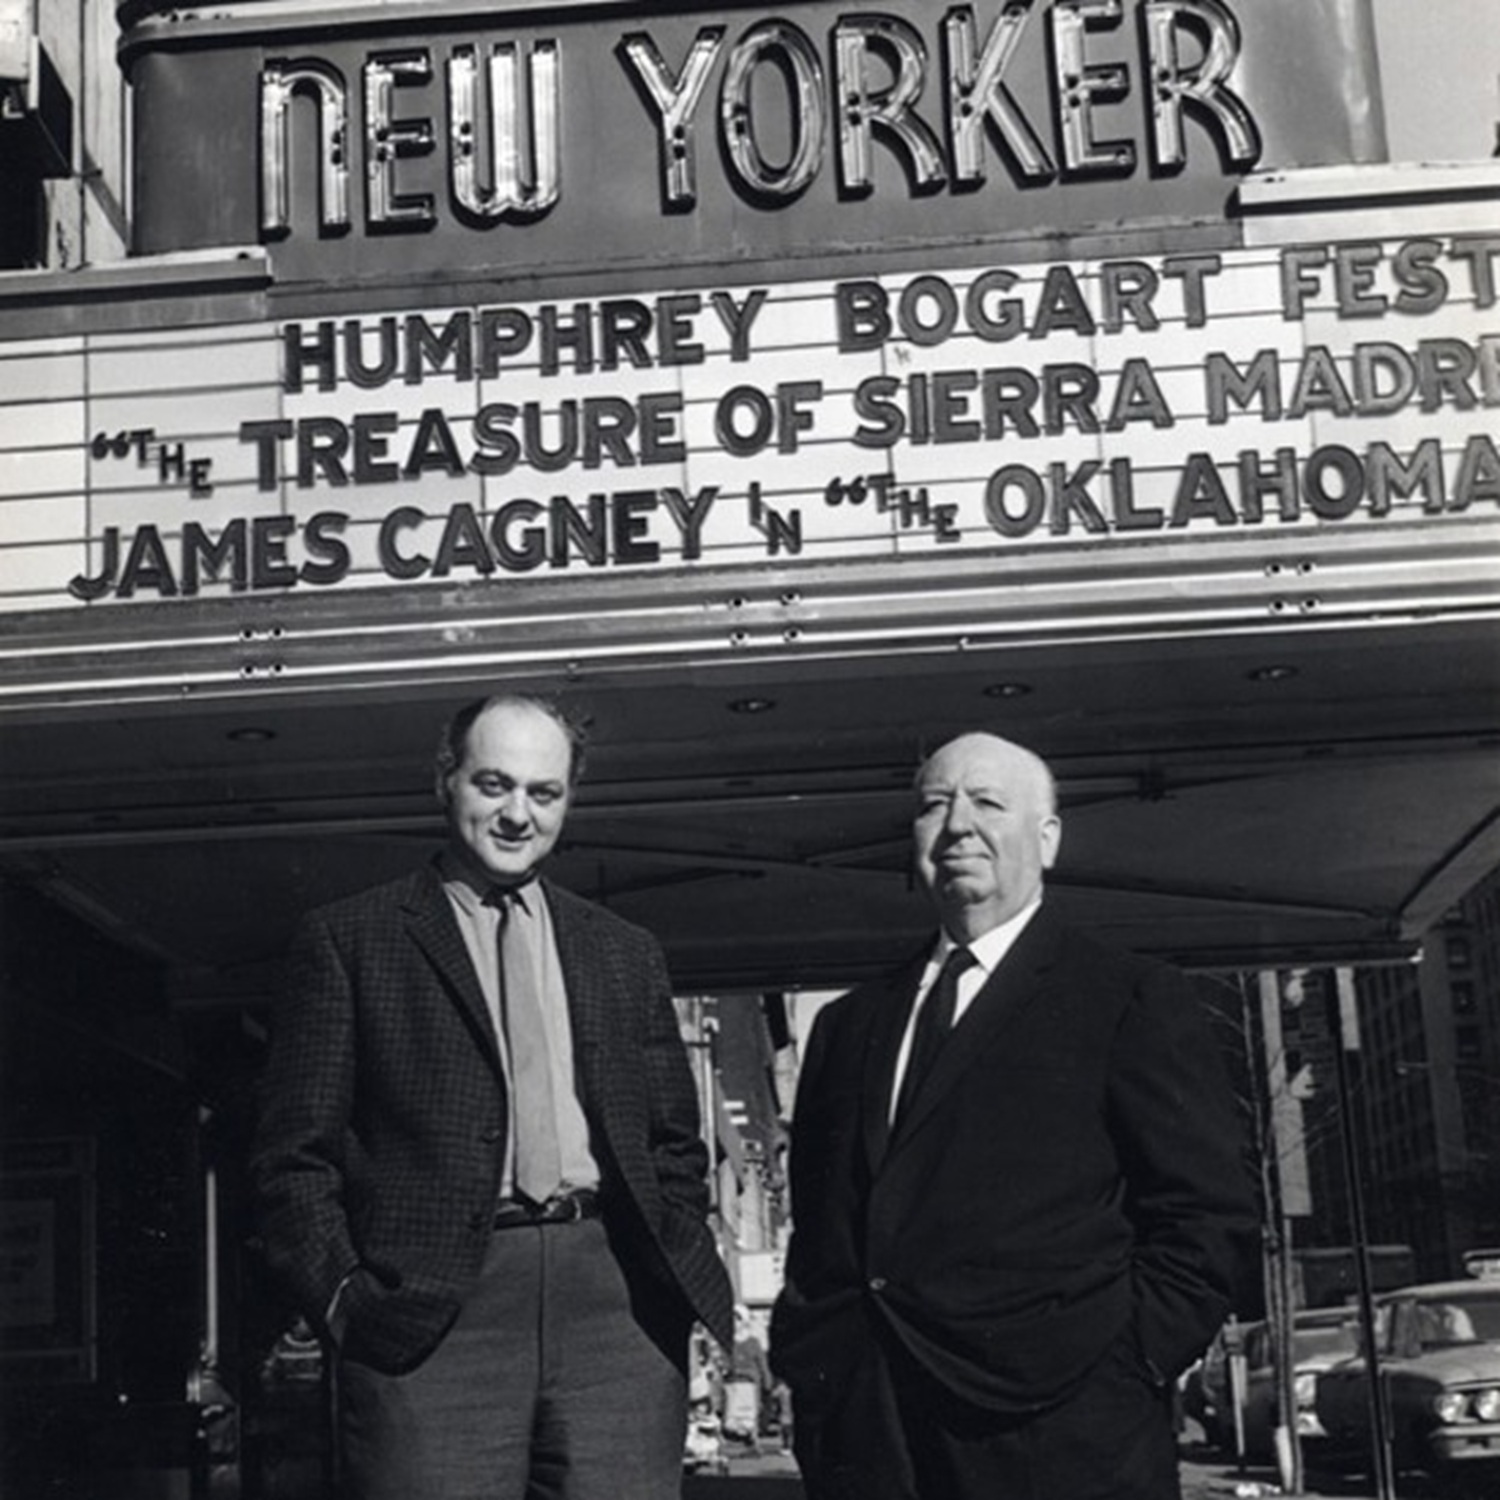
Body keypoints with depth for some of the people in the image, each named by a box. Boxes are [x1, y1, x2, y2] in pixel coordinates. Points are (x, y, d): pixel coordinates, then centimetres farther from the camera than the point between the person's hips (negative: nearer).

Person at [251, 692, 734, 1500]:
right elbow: (294, 1154, 4)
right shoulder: (349, 939, 8)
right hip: (431, 1311, -3)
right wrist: (342, 1293, -7)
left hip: (615, 1304, 3)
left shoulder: (625, 954, 19)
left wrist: (676, 1271, 8)